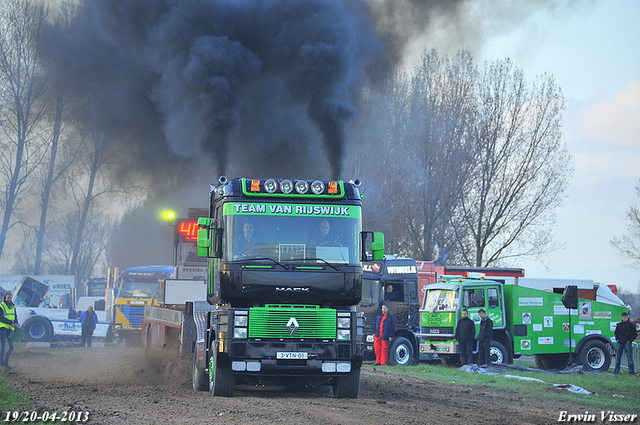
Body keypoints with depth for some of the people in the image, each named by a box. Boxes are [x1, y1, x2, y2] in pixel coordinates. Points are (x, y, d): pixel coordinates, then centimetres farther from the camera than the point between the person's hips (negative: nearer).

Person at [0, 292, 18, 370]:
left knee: (12, 346, 6)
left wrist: (16, 323, -6)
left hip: (10, 329, 6)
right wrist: (11, 323, -20)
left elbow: (15, 317, 16)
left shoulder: (13, 307, 13)